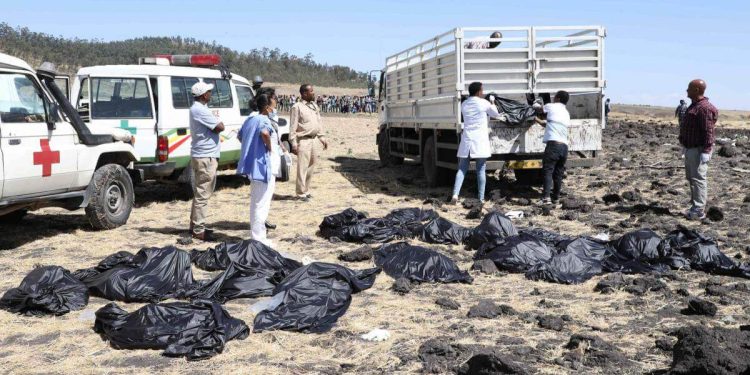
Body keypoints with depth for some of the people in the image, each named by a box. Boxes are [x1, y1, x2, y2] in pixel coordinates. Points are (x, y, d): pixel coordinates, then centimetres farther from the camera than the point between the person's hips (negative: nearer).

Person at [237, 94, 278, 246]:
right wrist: (269, 147, -20)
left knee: (256, 202, 19)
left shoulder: (250, 119, 13)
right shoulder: (264, 120, -15)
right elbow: (264, 133, -37)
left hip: (254, 164, 10)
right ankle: (258, 238, -1)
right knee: (262, 203, -5)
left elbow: (240, 136, 26)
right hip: (264, 166, -10)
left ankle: (256, 234, 29)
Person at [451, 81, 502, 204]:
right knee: (481, 171, 3)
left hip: (466, 140, 3)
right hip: (480, 141, -3)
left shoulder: (464, 105, 8)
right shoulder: (483, 103, -4)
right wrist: (492, 103, 31)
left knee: (462, 169, 7)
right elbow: (496, 114, 12)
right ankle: (481, 198, 5)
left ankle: (455, 194, -10)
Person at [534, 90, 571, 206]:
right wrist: (536, 119, 41)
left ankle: (546, 197, -19)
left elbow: (540, 108, 24)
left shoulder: (552, 107, 3)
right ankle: (556, 197, 19)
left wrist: (536, 105, 45)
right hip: (564, 146, 7)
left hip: (553, 144, -7)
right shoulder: (566, 114, 23)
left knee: (548, 171, -9)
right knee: (558, 173, 13)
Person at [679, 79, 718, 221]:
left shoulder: (704, 108, -18)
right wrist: (685, 146, 26)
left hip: (699, 150, -11)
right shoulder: (694, 105, 15)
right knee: (691, 177, 15)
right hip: (691, 149, 11)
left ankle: (699, 211, -8)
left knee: (698, 178, -9)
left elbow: (708, 131, -23)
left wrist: (705, 151, -26)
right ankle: (695, 205, 24)